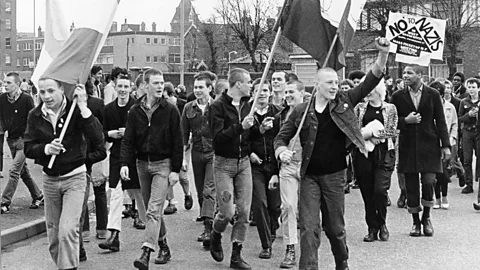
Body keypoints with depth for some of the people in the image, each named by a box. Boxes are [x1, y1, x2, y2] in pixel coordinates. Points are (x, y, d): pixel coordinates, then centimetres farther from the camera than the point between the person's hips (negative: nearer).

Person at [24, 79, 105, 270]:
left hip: (74, 177, -4)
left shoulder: (75, 111, -12)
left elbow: (97, 137, -23)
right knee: (53, 237, 12)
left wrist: (83, 107, -28)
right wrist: (46, 149, -21)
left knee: (67, 231, -16)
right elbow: (28, 149, -1)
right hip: (49, 179, 4)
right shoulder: (35, 115, 0)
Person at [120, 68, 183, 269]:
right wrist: (125, 163, -13)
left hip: (163, 164, -4)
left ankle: (146, 252, -19)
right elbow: (128, 140, 2)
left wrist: (176, 170, -8)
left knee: (154, 209, -14)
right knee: (151, 209, 12)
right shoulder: (135, 111, 3)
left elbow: (177, 142, -4)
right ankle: (164, 247, 25)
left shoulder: (170, 110, -5)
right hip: (142, 163, 4)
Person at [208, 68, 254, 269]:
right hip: (223, 163, -5)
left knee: (244, 212, 1)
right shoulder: (218, 106, -10)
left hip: (244, 162, 5)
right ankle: (215, 236, 25)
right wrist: (240, 126, -29)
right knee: (227, 212, -8)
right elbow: (218, 137, -20)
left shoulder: (246, 105, 9)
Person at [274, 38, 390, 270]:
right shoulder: (301, 112, -2)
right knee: (309, 228, -7)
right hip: (310, 176, -1)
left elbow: (370, 82, -5)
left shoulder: (344, 102, 0)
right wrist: (282, 151, -17)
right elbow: (281, 137, 5)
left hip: (335, 175, 1)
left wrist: (383, 55, -18)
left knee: (335, 228, 13)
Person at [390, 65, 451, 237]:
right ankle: (416, 222, 17)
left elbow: (440, 121, 3)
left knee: (428, 181, -8)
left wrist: (445, 145, -1)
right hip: (408, 146, 1)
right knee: (411, 185, 3)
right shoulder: (398, 97, 3)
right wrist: (405, 120, -13)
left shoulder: (433, 95, 3)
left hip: (429, 145, -1)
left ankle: (426, 218, 14)